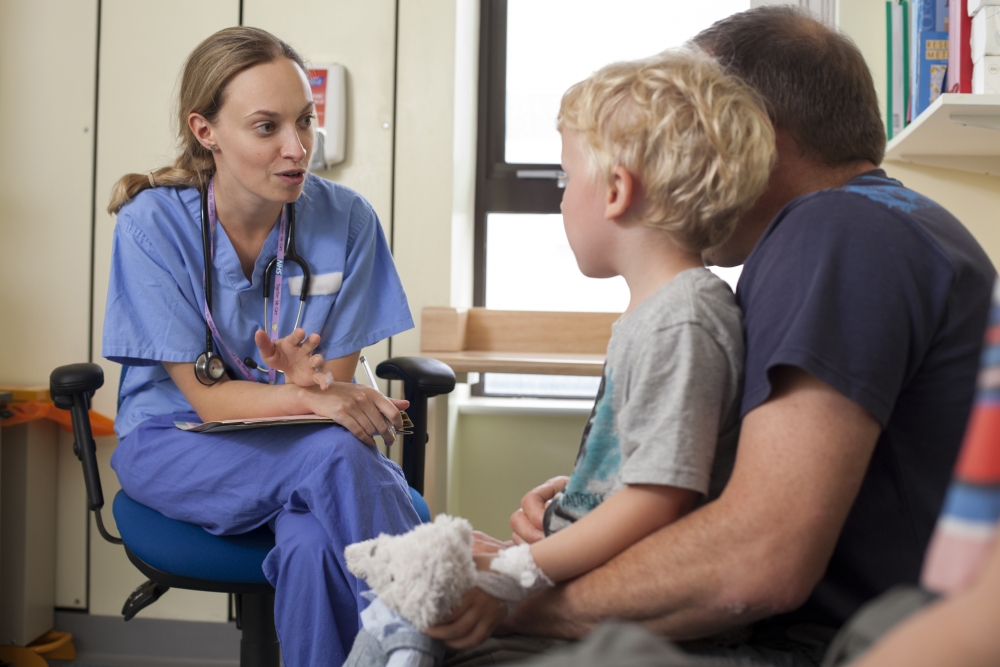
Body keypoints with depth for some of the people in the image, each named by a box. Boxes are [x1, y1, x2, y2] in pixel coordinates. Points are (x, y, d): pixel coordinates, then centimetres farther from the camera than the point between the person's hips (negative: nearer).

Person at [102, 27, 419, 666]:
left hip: (304, 445, 2)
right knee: (335, 456, -32)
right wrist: (311, 400, -35)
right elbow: (208, 397, -15)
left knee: (312, 546, -34)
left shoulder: (346, 218, -8)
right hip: (174, 445, -1)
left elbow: (338, 388, -4)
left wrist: (308, 375, -29)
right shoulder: (151, 224, -12)